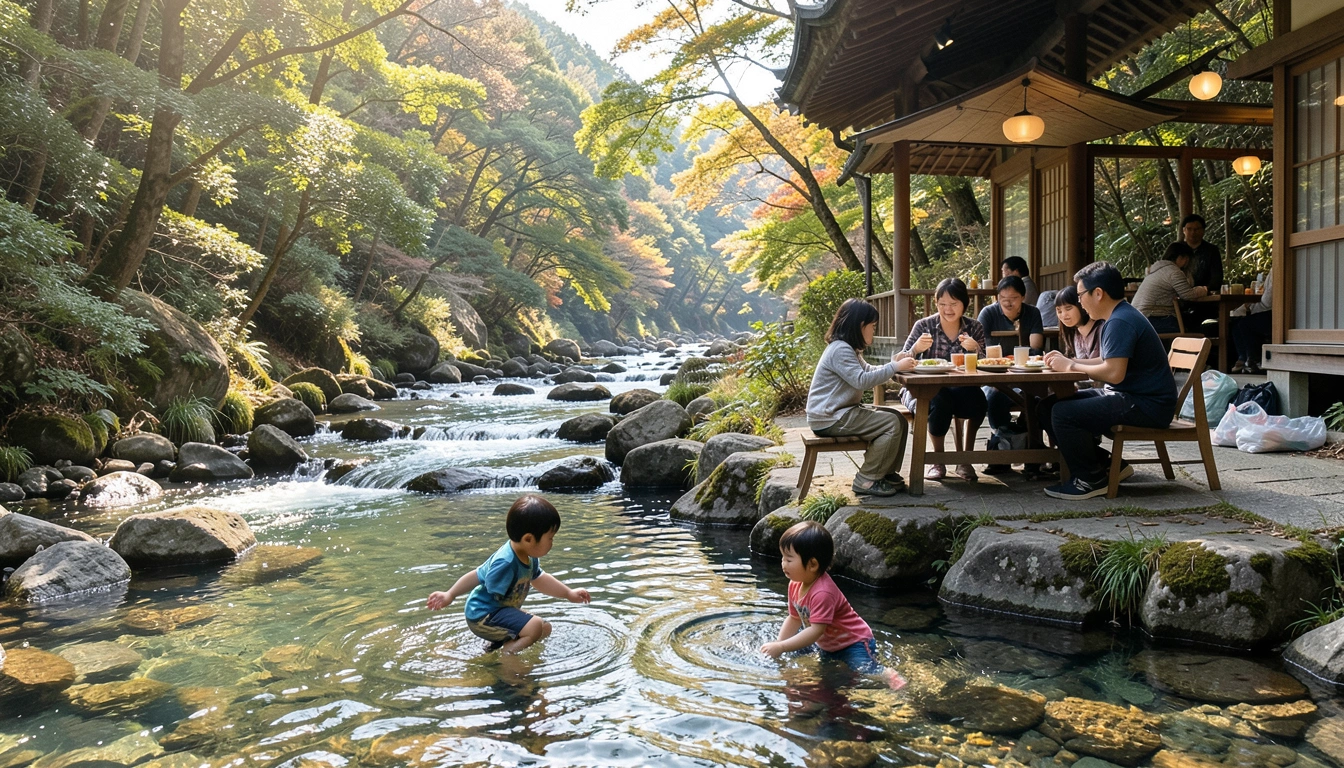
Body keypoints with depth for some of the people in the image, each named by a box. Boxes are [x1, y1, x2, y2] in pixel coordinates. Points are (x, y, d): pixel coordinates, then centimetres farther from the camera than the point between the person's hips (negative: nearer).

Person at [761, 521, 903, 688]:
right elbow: (794, 619, 3)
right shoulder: (795, 584, -7)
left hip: (853, 643, -10)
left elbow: (816, 631, -38)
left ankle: (889, 675, -10)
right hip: (827, 646, 10)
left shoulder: (822, 592, -34)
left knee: (865, 670, -33)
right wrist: (777, 645, -6)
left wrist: (781, 647, -39)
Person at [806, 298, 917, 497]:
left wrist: (893, 364, 4)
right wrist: (895, 367, -21)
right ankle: (867, 480, -10)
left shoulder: (848, 348, 17)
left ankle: (886, 473, 12)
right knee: (893, 424, -17)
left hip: (842, 412, 11)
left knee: (898, 419, 8)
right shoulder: (840, 349, -18)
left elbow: (868, 372, 20)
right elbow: (862, 380, -27)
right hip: (829, 419, -11)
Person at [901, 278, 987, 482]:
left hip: (960, 391, 2)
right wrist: (916, 349, -30)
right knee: (940, 402, -35)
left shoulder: (974, 328, 4)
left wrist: (975, 349, -21)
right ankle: (938, 461, -9)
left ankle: (965, 459, -10)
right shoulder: (924, 326, -4)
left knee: (977, 399, -31)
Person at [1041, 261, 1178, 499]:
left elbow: (1114, 372, -28)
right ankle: (1106, 466, 13)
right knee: (1051, 405, 10)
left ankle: (1091, 480, -6)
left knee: (1063, 414, -24)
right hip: (1131, 397, 11)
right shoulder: (1120, 316, 14)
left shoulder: (1120, 322, -20)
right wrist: (1068, 360, 7)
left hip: (1146, 406, -11)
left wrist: (1071, 366, -15)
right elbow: (1108, 362, 19)